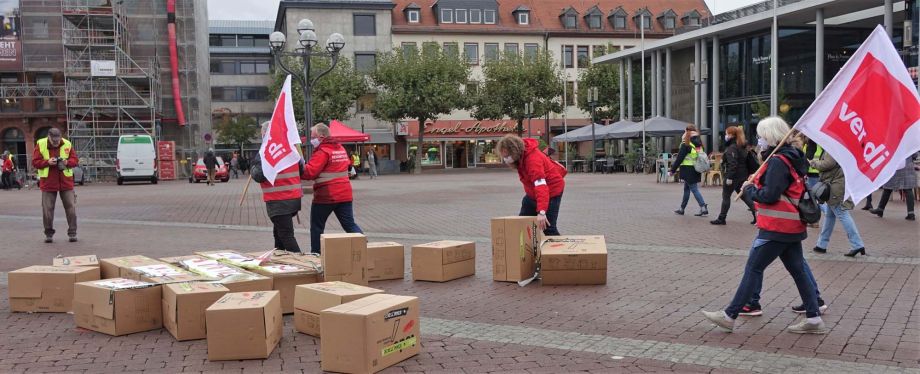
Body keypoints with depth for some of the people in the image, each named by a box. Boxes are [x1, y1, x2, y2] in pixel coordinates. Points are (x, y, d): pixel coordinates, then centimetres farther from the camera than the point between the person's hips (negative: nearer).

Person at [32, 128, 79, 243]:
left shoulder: (67, 144, 0)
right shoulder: (40, 144, -3)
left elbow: (75, 160, 4)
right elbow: (35, 162, -2)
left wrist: (67, 162, -17)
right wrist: (47, 162, -19)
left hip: (66, 182, 1)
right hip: (48, 182, -1)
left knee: (70, 207, 0)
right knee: (47, 209, 3)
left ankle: (72, 233, 8)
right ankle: (49, 234, 16)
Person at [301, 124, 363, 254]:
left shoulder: (322, 152, -13)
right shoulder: (341, 148, 14)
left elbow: (309, 172, -21)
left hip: (325, 196, -7)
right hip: (345, 194, 7)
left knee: (317, 227, 8)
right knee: (350, 225, 8)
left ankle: (315, 254, 14)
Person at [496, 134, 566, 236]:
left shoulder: (533, 159, -34)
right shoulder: (521, 155, -8)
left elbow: (541, 186, -43)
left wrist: (541, 212, -53)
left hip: (552, 189, -9)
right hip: (533, 191, 9)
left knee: (548, 227, -14)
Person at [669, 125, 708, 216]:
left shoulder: (686, 145, -13)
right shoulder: (699, 144, 10)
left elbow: (679, 159, -14)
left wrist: (672, 170, -9)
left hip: (688, 170, -8)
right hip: (696, 170, 8)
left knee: (694, 189, -6)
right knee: (686, 189, 17)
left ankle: (704, 208, -13)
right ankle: (682, 209, 26)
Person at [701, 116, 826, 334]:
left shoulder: (778, 161, -18)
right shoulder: (793, 157, 13)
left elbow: (769, 196, -22)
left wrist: (748, 188, -6)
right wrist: (757, 181, 8)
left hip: (777, 227, -10)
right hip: (792, 226, 10)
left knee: (753, 268, -4)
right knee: (797, 270, 12)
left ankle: (730, 316, 2)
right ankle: (813, 318, 15)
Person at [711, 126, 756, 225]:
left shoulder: (732, 148, -16)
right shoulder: (742, 146, 13)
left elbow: (732, 164, -24)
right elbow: (746, 161, 17)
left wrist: (729, 177, -24)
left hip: (733, 176, -9)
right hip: (742, 175, 9)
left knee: (726, 196, 2)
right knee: (744, 195, 14)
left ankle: (721, 218, 9)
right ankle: (756, 213, 5)